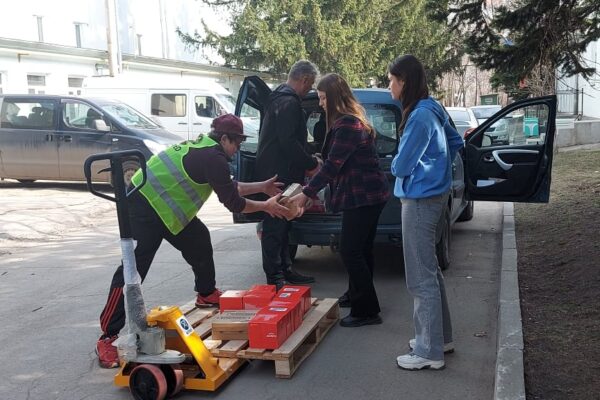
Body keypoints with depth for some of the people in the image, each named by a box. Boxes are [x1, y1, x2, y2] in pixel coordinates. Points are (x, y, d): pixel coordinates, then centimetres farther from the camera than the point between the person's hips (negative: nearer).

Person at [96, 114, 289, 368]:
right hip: (144, 207, -11)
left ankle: (207, 294, 41)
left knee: (199, 241, 21)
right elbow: (232, 202, -14)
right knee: (133, 269, -13)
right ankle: (108, 338, -10)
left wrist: (262, 187, 24)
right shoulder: (212, 157, -20)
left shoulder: (204, 148, 11)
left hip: (164, 205, 11)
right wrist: (266, 206, -1)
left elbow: (228, 187, 22)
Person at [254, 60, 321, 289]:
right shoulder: (289, 102, -15)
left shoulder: (280, 98, 18)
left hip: (276, 172, 11)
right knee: (275, 226, -6)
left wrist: (307, 160, 21)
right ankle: (275, 277, -1)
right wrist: (311, 164, -13)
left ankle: (285, 271, 22)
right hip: (278, 174, -11)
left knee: (280, 225, 14)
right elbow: (289, 141, -23)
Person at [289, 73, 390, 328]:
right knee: (361, 248, 19)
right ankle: (357, 295, 33)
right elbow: (335, 163, 17)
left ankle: (366, 311, -4)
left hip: (363, 196, -10)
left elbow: (333, 165, -23)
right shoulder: (350, 121, 14)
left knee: (350, 250, -8)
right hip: (368, 194, 10)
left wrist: (306, 194, -21)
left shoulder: (347, 125, -18)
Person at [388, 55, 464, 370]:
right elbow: (456, 142, 23)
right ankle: (439, 337, 30)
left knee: (421, 278, -3)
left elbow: (400, 166, -16)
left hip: (421, 200, -10)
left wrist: (396, 164, 6)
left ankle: (429, 352, 5)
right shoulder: (432, 109, 9)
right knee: (430, 271, 18)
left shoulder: (419, 116, -19)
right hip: (432, 194, 10)